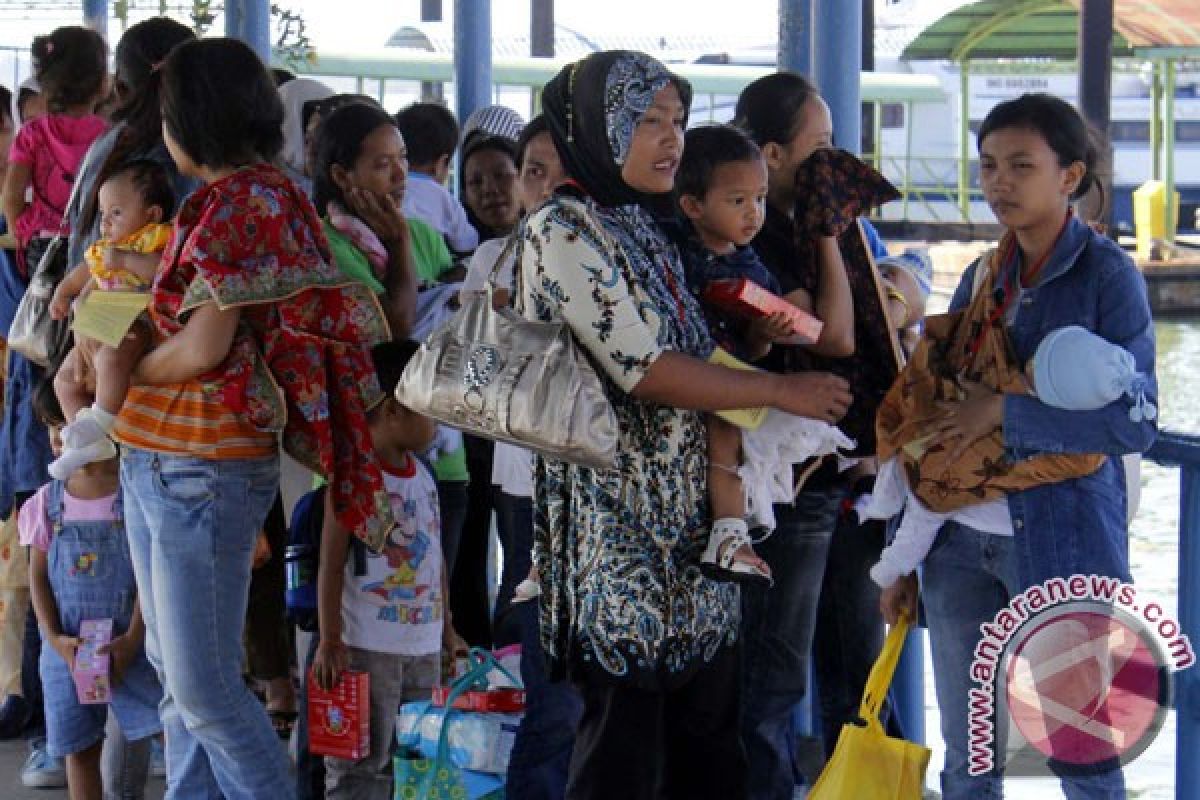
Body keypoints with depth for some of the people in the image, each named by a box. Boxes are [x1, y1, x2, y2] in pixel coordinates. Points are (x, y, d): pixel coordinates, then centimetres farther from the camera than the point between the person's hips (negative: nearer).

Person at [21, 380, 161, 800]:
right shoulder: (48, 500, 5)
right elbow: (38, 576, 6)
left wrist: (132, 639, -15)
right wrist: (56, 638, -7)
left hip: (128, 643, -3)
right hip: (68, 646, 3)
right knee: (79, 748, 7)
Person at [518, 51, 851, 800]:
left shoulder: (649, 234, 17)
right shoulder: (563, 233, -10)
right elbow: (645, 371, -16)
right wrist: (782, 389, -10)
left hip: (690, 521, 8)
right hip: (617, 524, -8)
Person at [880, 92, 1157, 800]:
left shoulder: (1107, 275, -7)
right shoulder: (983, 278, 10)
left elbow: (1134, 421, -16)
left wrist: (1006, 410, -19)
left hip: (1063, 539, -6)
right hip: (962, 540, 6)